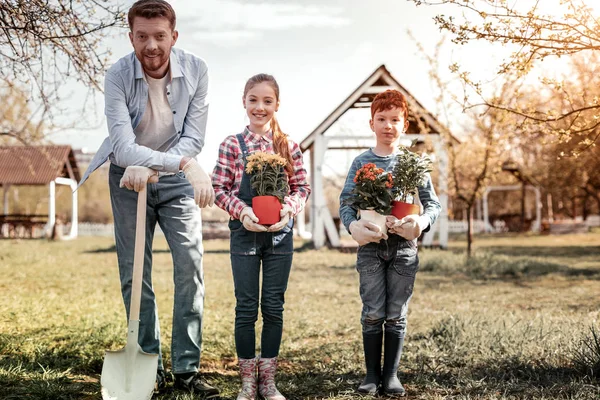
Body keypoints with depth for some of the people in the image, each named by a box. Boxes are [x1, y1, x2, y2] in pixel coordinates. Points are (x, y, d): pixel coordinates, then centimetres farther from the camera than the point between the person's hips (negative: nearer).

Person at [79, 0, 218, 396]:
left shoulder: (196, 70, -16)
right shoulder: (118, 75, -22)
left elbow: (194, 138, -16)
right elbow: (124, 146, -31)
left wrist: (151, 168, -30)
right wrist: (184, 162, -42)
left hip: (176, 180, 1)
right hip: (129, 179, -1)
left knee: (191, 267, -8)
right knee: (135, 275, 1)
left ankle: (187, 368, 0)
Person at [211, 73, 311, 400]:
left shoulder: (288, 146, 3)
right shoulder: (232, 144, -1)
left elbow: (302, 187, 5)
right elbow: (219, 188, -2)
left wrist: (289, 208, -14)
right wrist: (242, 211, -17)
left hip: (279, 235, 2)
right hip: (244, 234, -1)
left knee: (274, 308, 8)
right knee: (246, 308, 4)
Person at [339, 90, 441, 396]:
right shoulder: (362, 162, 3)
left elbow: (433, 203, 4)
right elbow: (345, 201, -2)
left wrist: (423, 221, -19)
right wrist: (353, 225, -23)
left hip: (403, 246, 1)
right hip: (371, 246, 0)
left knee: (396, 314, 5)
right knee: (373, 313, 2)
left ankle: (391, 374, 15)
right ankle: (372, 374, 13)